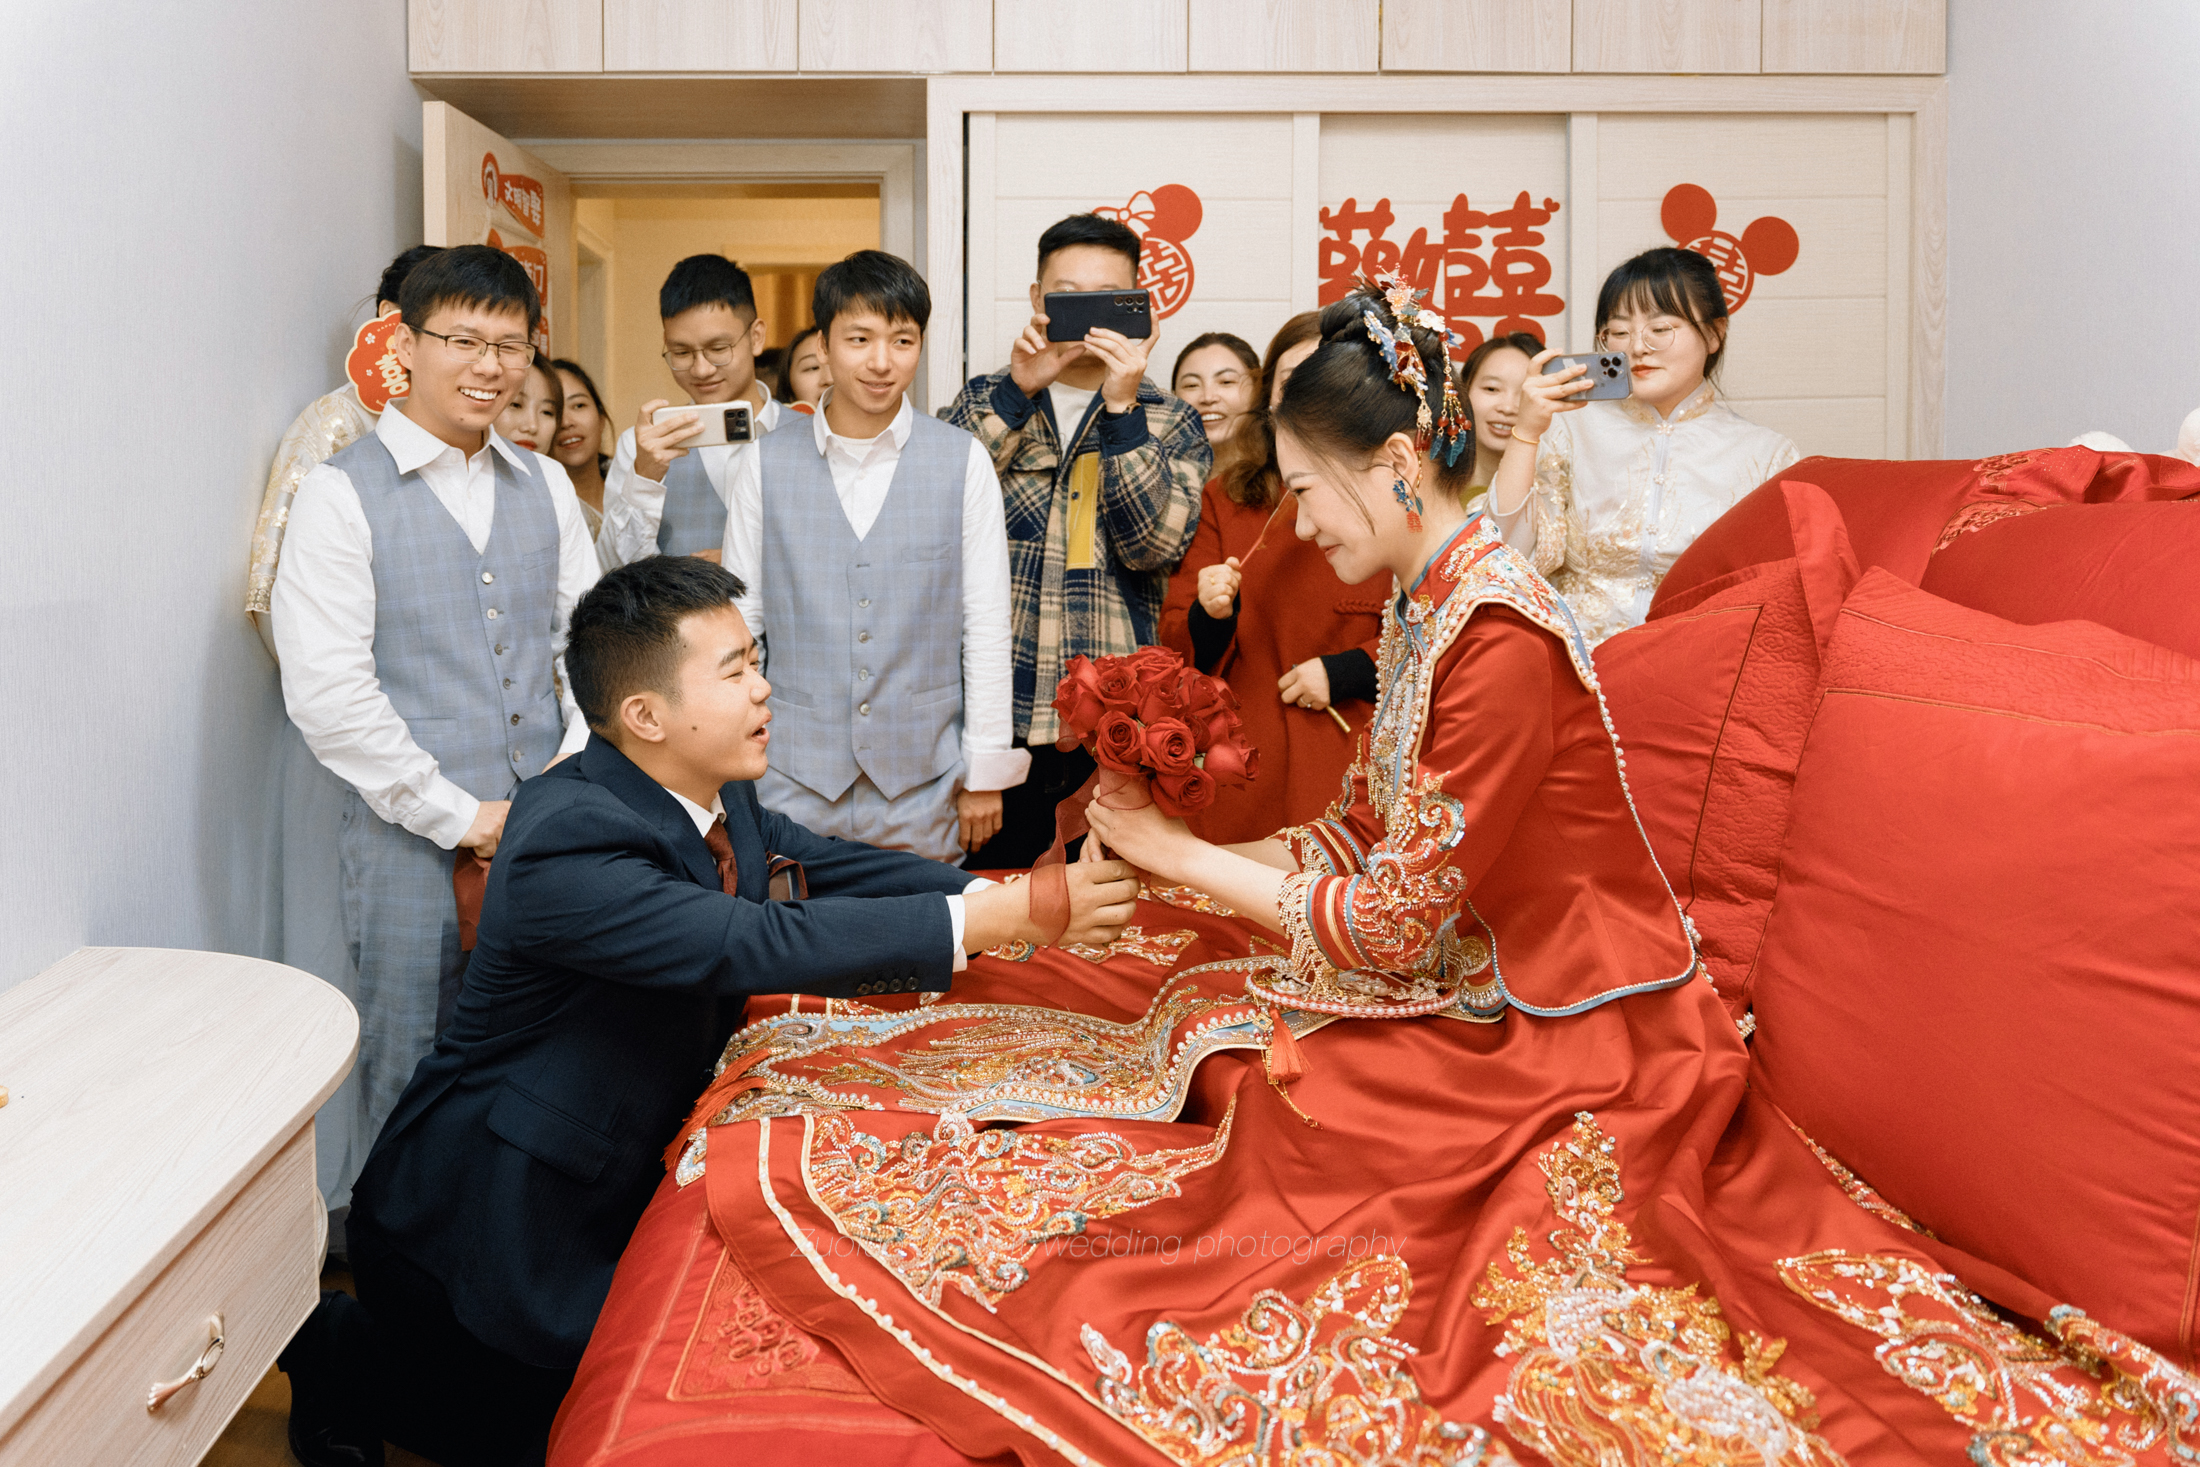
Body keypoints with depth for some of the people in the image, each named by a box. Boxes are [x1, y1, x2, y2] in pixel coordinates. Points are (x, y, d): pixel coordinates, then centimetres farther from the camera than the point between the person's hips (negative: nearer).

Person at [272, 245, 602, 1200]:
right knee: (413, 1086, 8)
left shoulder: (545, 487, 10)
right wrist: (459, 815, -12)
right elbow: (326, 692, -11)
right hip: (415, 846, -4)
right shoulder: (343, 495, -5)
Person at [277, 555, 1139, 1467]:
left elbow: (833, 869, -2)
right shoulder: (568, 841, -31)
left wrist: (1007, 892, -15)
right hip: (488, 1228, -8)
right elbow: (759, 945, -40)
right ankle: (344, 1357, 20)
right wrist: (990, 921, -40)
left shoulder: (717, 796, -2)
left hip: (609, 1187, 8)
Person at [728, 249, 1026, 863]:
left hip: (924, 784, 0)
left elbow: (986, 625, 0)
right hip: (795, 778, 1)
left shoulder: (964, 462, -1)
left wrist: (986, 772, -1)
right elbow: (738, 621, 6)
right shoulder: (766, 465, 1)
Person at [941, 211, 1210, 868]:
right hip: (988, 712, 1)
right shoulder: (984, 400, 10)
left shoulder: (1171, 425, 7)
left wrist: (1120, 408, -15)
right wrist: (1018, 389, -14)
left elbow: (1152, 544, -10)